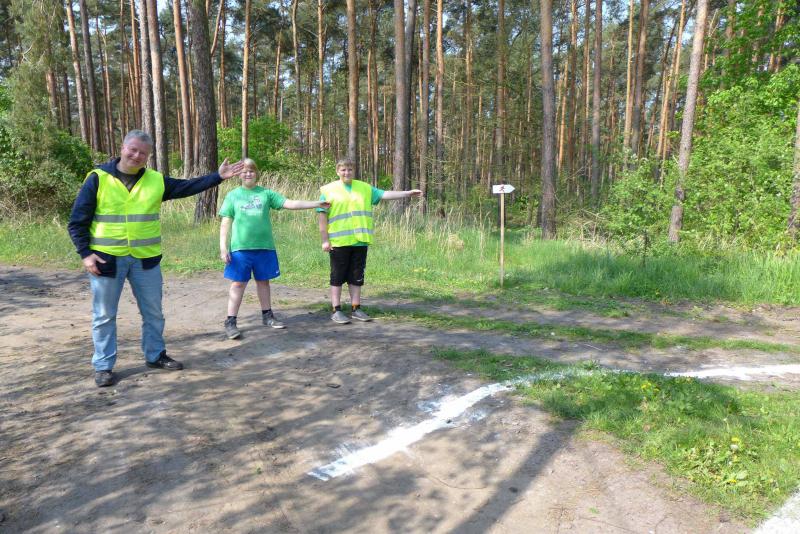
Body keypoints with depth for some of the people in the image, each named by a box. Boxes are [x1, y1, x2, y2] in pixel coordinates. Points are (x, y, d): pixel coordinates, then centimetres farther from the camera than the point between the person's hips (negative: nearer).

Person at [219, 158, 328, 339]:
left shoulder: (266, 193, 6)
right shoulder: (233, 195, 4)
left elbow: (290, 203, 0)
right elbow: (225, 223, 3)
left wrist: (317, 204, -6)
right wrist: (223, 247, -5)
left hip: (264, 247, 2)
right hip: (240, 248, -2)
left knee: (263, 281, 12)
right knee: (238, 283, -2)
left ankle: (267, 316, 26)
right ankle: (230, 322, 3)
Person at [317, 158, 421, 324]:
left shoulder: (365, 188, 10)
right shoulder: (329, 190, -1)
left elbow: (385, 195, 6)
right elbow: (322, 216, -3)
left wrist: (408, 193, -3)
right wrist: (325, 240, -7)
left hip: (360, 241, 4)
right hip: (339, 242, -3)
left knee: (356, 276, 10)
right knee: (338, 277, 3)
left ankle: (356, 309, 20)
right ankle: (336, 311, 11)